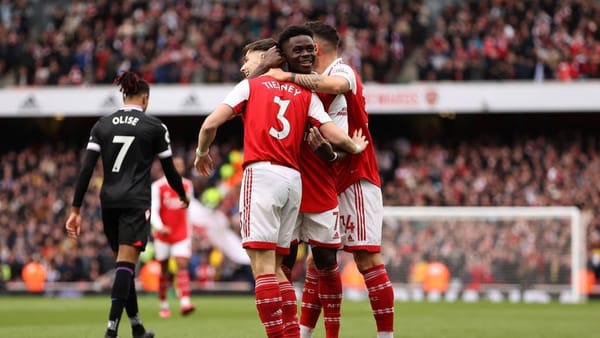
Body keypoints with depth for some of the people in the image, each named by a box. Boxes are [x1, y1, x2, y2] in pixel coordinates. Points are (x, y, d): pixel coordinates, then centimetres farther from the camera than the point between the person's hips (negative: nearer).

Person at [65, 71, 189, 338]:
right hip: (136, 203, -4)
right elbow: (169, 169, 6)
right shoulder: (154, 127, 0)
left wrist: (76, 209, 2)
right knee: (126, 263, -11)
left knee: (124, 261, 17)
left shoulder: (102, 125, 8)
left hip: (109, 202, 4)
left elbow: (86, 169, 1)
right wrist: (183, 196, 25)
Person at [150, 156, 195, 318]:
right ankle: (163, 305, 17)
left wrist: (189, 231, 19)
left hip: (182, 234, 2)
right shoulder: (157, 186, -6)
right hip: (163, 234, -2)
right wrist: (159, 227, -31)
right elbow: (153, 210, -14)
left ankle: (185, 302, -27)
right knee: (163, 270, 5)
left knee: (182, 265, -14)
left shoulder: (187, 185, 8)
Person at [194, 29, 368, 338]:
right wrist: (355, 147, 27)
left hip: (262, 174, -5)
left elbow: (210, 125, 2)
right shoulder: (306, 94, 17)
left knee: (262, 264, -10)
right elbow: (334, 136, 6)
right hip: (294, 180, 5)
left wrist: (202, 152, 21)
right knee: (274, 265, 14)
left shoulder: (250, 86, 9)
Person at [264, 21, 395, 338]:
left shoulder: (342, 70, -9)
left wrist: (290, 76, -27)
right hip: (330, 181, 10)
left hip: (355, 178, -10)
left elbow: (336, 85, -35)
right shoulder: (320, 81, 20)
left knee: (366, 258, -11)